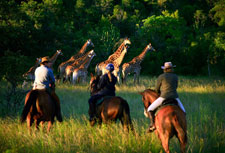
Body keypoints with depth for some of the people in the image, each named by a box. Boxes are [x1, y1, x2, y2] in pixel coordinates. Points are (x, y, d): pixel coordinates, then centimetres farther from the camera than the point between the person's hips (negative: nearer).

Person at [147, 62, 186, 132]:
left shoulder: (161, 77, -1)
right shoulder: (175, 77, 9)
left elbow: (157, 89, 7)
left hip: (164, 97, -3)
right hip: (174, 97, 3)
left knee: (150, 109, 11)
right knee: (183, 112, 23)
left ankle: (153, 124, -7)